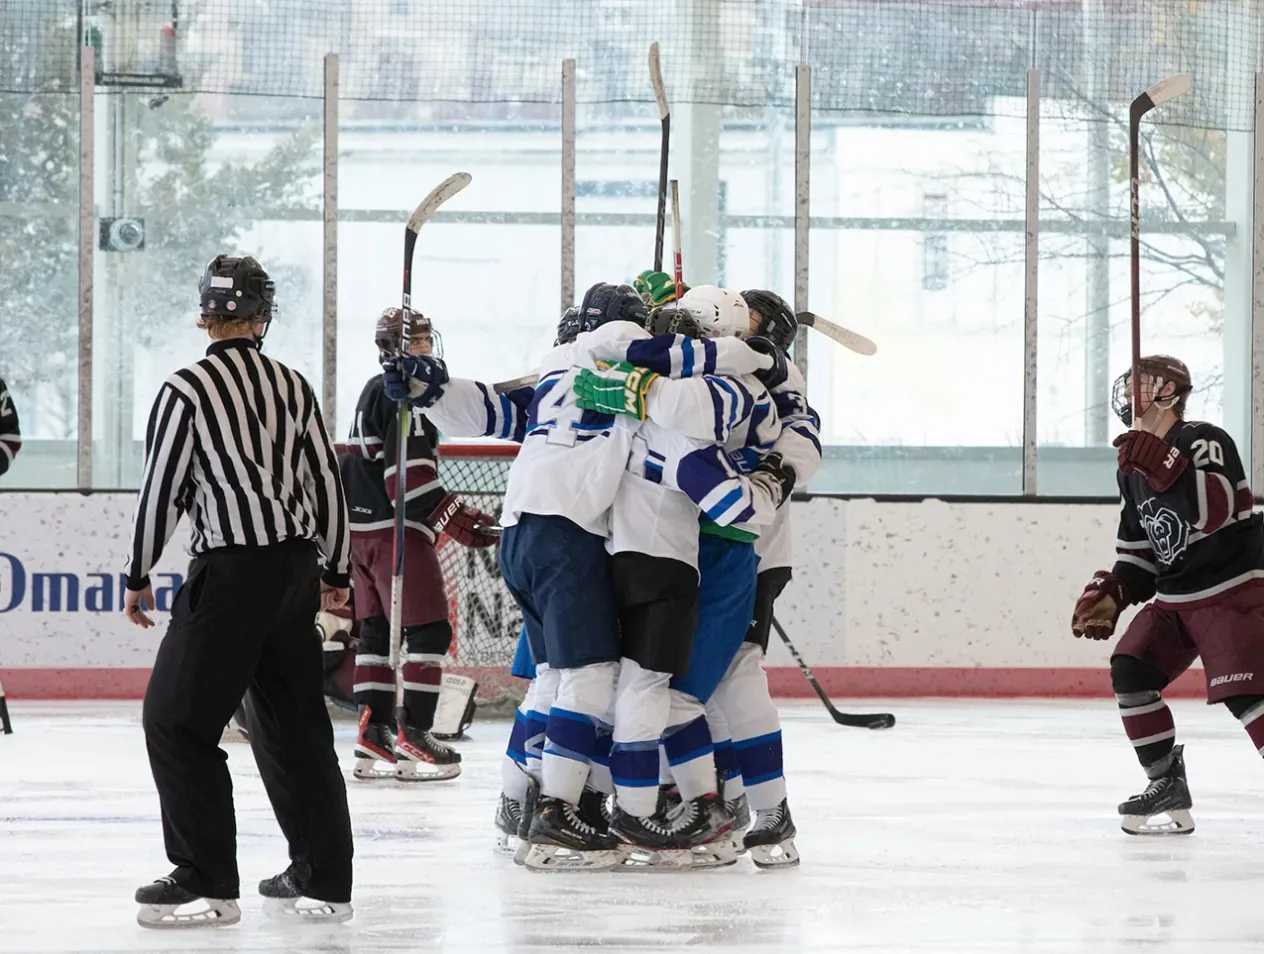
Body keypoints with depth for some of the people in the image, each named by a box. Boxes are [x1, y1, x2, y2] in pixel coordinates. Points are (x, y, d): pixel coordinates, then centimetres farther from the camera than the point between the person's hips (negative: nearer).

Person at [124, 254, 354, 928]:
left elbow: (162, 489, -7)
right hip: (297, 568, 7)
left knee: (178, 720, -1)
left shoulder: (187, 390, -8)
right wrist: (335, 572, 22)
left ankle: (208, 883, -4)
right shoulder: (293, 387, 9)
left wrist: (138, 576, 5)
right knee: (294, 722, 13)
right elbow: (327, 482, 12)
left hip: (231, 574, -7)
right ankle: (323, 880, 14)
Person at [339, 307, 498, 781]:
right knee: (429, 630, -8)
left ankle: (373, 737, 11)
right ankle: (413, 736, -11)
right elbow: (408, 471, -22)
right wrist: (453, 518, -21)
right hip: (397, 529, -10)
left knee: (377, 630, 11)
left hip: (364, 528, 10)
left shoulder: (374, 391, 20)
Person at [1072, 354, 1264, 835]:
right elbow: (1138, 546, 21)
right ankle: (1167, 787, 9)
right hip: (1174, 596, 9)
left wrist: (1163, 466, -41)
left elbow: (1215, 510, -34)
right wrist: (1110, 594, 10)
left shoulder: (1202, 441, -16)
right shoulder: (1134, 464, 11)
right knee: (1130, 670, 1)